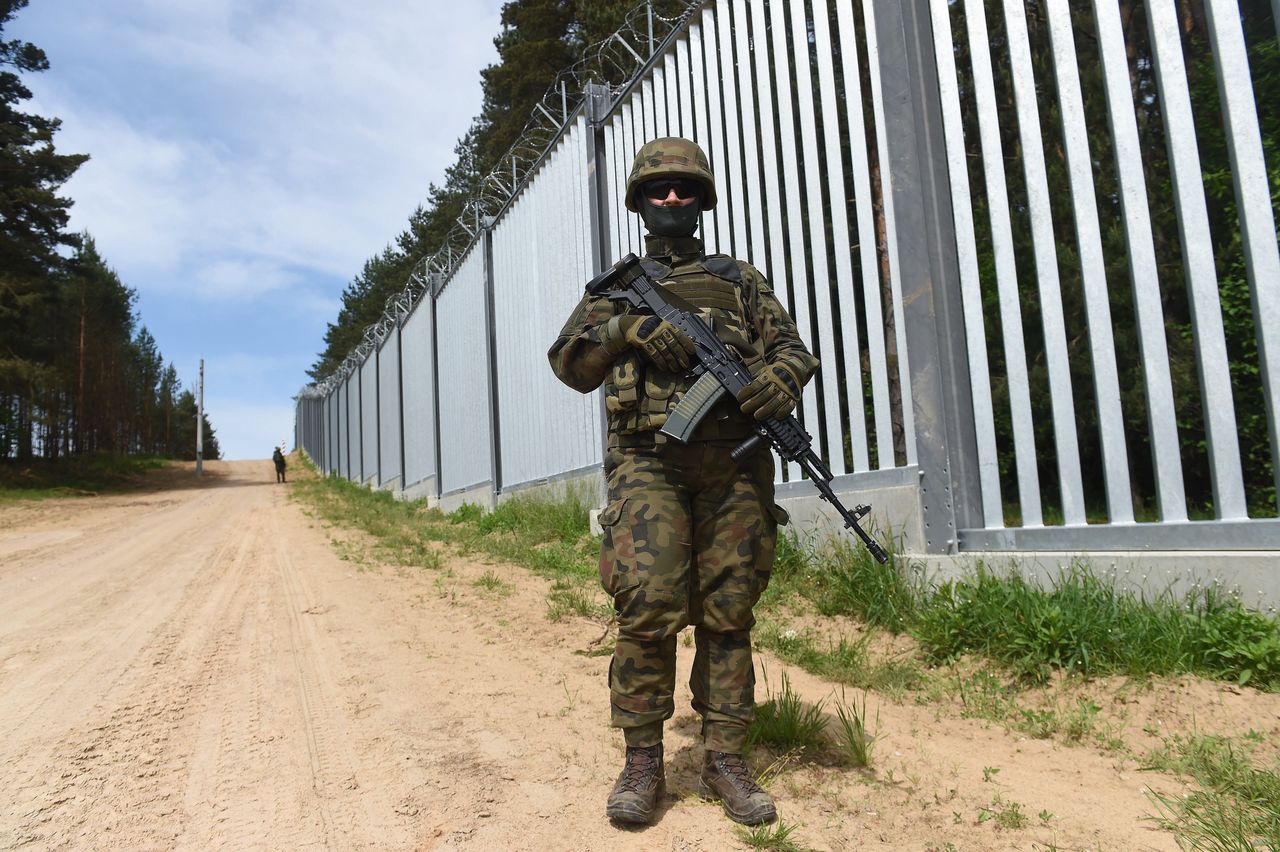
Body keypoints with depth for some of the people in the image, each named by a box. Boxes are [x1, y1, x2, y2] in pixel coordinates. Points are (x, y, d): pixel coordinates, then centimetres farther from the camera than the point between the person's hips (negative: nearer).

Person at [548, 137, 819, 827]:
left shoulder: (740, 280, 20)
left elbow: (791, 348, 13)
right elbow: (570, 365, 9)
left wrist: (781, 378, -11)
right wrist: (626, 328, -9)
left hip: (732, 464, 1)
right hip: (648, 464, -1)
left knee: (727, 614, 2)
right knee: (648, 608, -11)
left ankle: (724, 761, 14)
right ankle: (642, 760, 6)